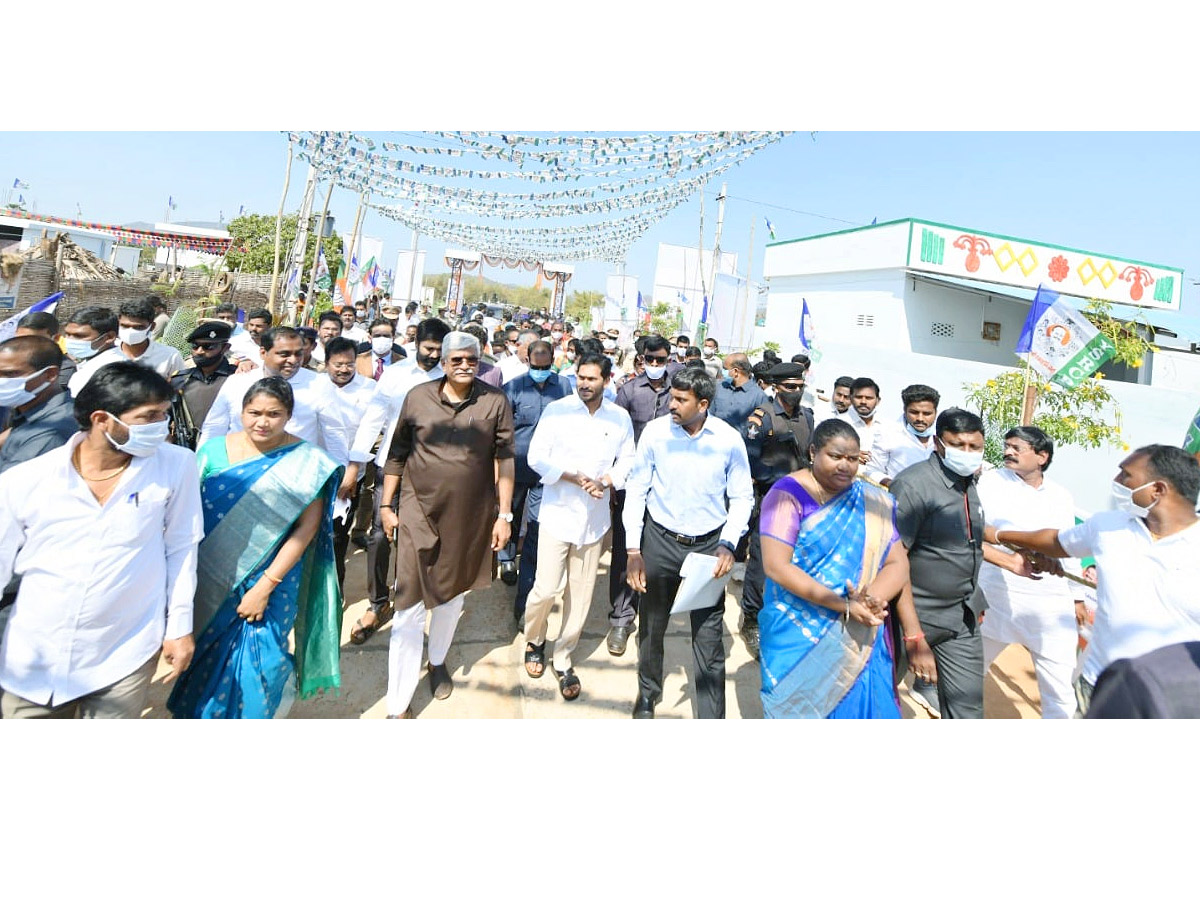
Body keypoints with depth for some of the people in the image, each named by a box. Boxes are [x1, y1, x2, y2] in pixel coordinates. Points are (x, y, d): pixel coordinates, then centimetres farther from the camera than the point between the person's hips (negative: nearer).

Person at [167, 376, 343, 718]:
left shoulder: (306, 462, -11)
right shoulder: (214, 450, -2)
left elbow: (307, 526, -12)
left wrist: (265, 587, -13)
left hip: (273, 581, -3)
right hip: (212, 583, 3)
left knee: (258, 665, 5)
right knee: (208, 660, 18)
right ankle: (201, 713, 47)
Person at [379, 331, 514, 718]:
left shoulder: (495, 402, -5)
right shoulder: (418, 396, -2)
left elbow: (504, 458, -3)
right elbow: (397, 454, 4)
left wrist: (504, 514, -4)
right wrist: (386, 505, 4)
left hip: (470, 517, 1)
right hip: (418, 513, 0)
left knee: (452, 595, 20)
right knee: (409, 608, 1)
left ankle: (438, 660, 46)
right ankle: (399, 705, 11)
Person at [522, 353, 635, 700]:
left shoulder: (620, 418, 2)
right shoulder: (556, 410, -4)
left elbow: (627, 460, 7)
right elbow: (537, 457, -7)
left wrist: (604, 482, -12)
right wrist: (575, 478, -16)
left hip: (595, 516, 2)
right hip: (557, 512, -2)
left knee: (581, 594, 8)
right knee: (547, 588, -6)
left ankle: (563, 660, 25)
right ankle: (534, 642, 25)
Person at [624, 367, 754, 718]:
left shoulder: (729, 439, -9)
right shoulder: (655, 432, -9)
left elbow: (742, 498, 0)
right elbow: (636, 490, -4)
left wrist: (728, 544, -13)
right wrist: (633, 550, -7)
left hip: (708, 544, -1)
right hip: (661, 541, 1)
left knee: (709, 637, 2)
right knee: (651, 627, 16)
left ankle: (711, 718, 19)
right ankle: (647, 695, 42)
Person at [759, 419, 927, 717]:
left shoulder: (872, 502, 4)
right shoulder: (788, 494, -10)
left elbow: (898, 562, -1)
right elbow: (776, 566, -18)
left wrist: (873, 599, -21)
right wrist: (844, 606, -21)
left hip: (860, 639, 4)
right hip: (800, 638, -3)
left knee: (860, 705, 9)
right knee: (800, 709, 7)